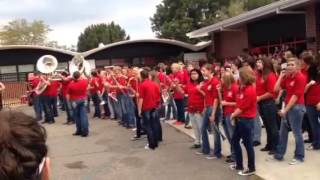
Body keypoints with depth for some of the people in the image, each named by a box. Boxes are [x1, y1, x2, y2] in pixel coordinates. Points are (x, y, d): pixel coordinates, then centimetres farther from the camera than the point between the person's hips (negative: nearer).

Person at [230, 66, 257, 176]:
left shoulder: (250, 90, -21)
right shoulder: (243, 88, 9)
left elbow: (242, 107, -18)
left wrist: (233, 115, -4)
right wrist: (235, 114, -2)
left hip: (246, 120, -10)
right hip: (240, 119, 10)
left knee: (248, 144, 2)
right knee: (235, 140, 17)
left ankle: (251, 168, 17)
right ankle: (239, 165, 30)